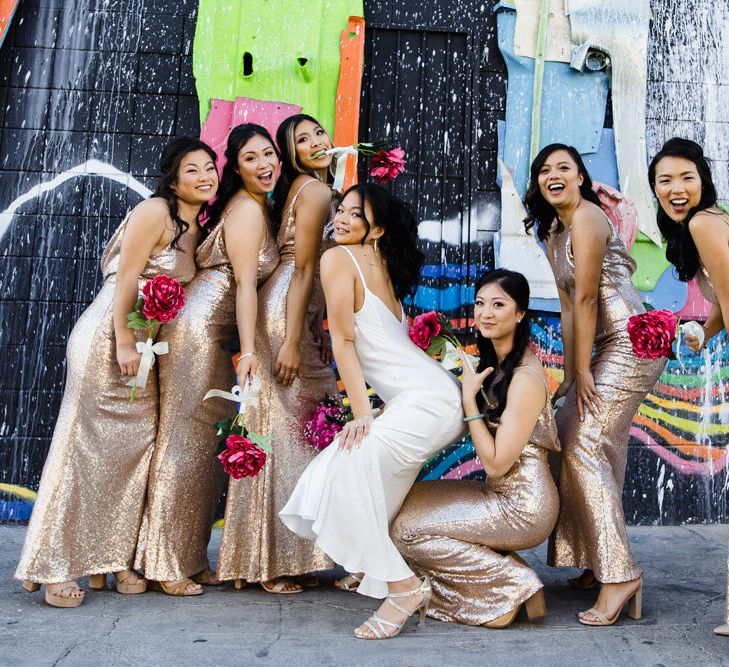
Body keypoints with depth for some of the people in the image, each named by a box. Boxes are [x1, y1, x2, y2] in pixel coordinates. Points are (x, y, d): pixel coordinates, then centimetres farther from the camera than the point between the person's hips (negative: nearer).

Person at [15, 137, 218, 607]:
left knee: (136, 445, 5)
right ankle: (52, 567, 6)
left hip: (143, 343, 8)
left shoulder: (194, 229, 16)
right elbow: (125, 278, -15)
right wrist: (123, 342, -19)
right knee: (87, 446, -4)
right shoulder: (155, 212, -9)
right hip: (108, 336, -8)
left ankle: (109, 559, 14)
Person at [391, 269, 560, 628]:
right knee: (409, 499, 9)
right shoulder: (496, 362, 8)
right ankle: (503, 567, 7)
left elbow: (495, 463, -19)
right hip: (503, 495, 9)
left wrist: (469, 398, -18)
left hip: (522, 506, -9)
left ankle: (512, 584, -2)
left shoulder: (525, 378, -20)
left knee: (406, 528, -9)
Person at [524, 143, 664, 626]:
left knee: (585, 448, -14)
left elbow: (586, 298, -16)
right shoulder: (554, 232, 17)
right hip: (607, 348, 10)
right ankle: (602, 564, 24)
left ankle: (620, 574, -10)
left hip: (630, 343, -10)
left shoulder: (586, 216, -12)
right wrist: (569, 374, 11)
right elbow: (568, 307, 14)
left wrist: (583, 370, -15)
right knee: (599, 450, 12)